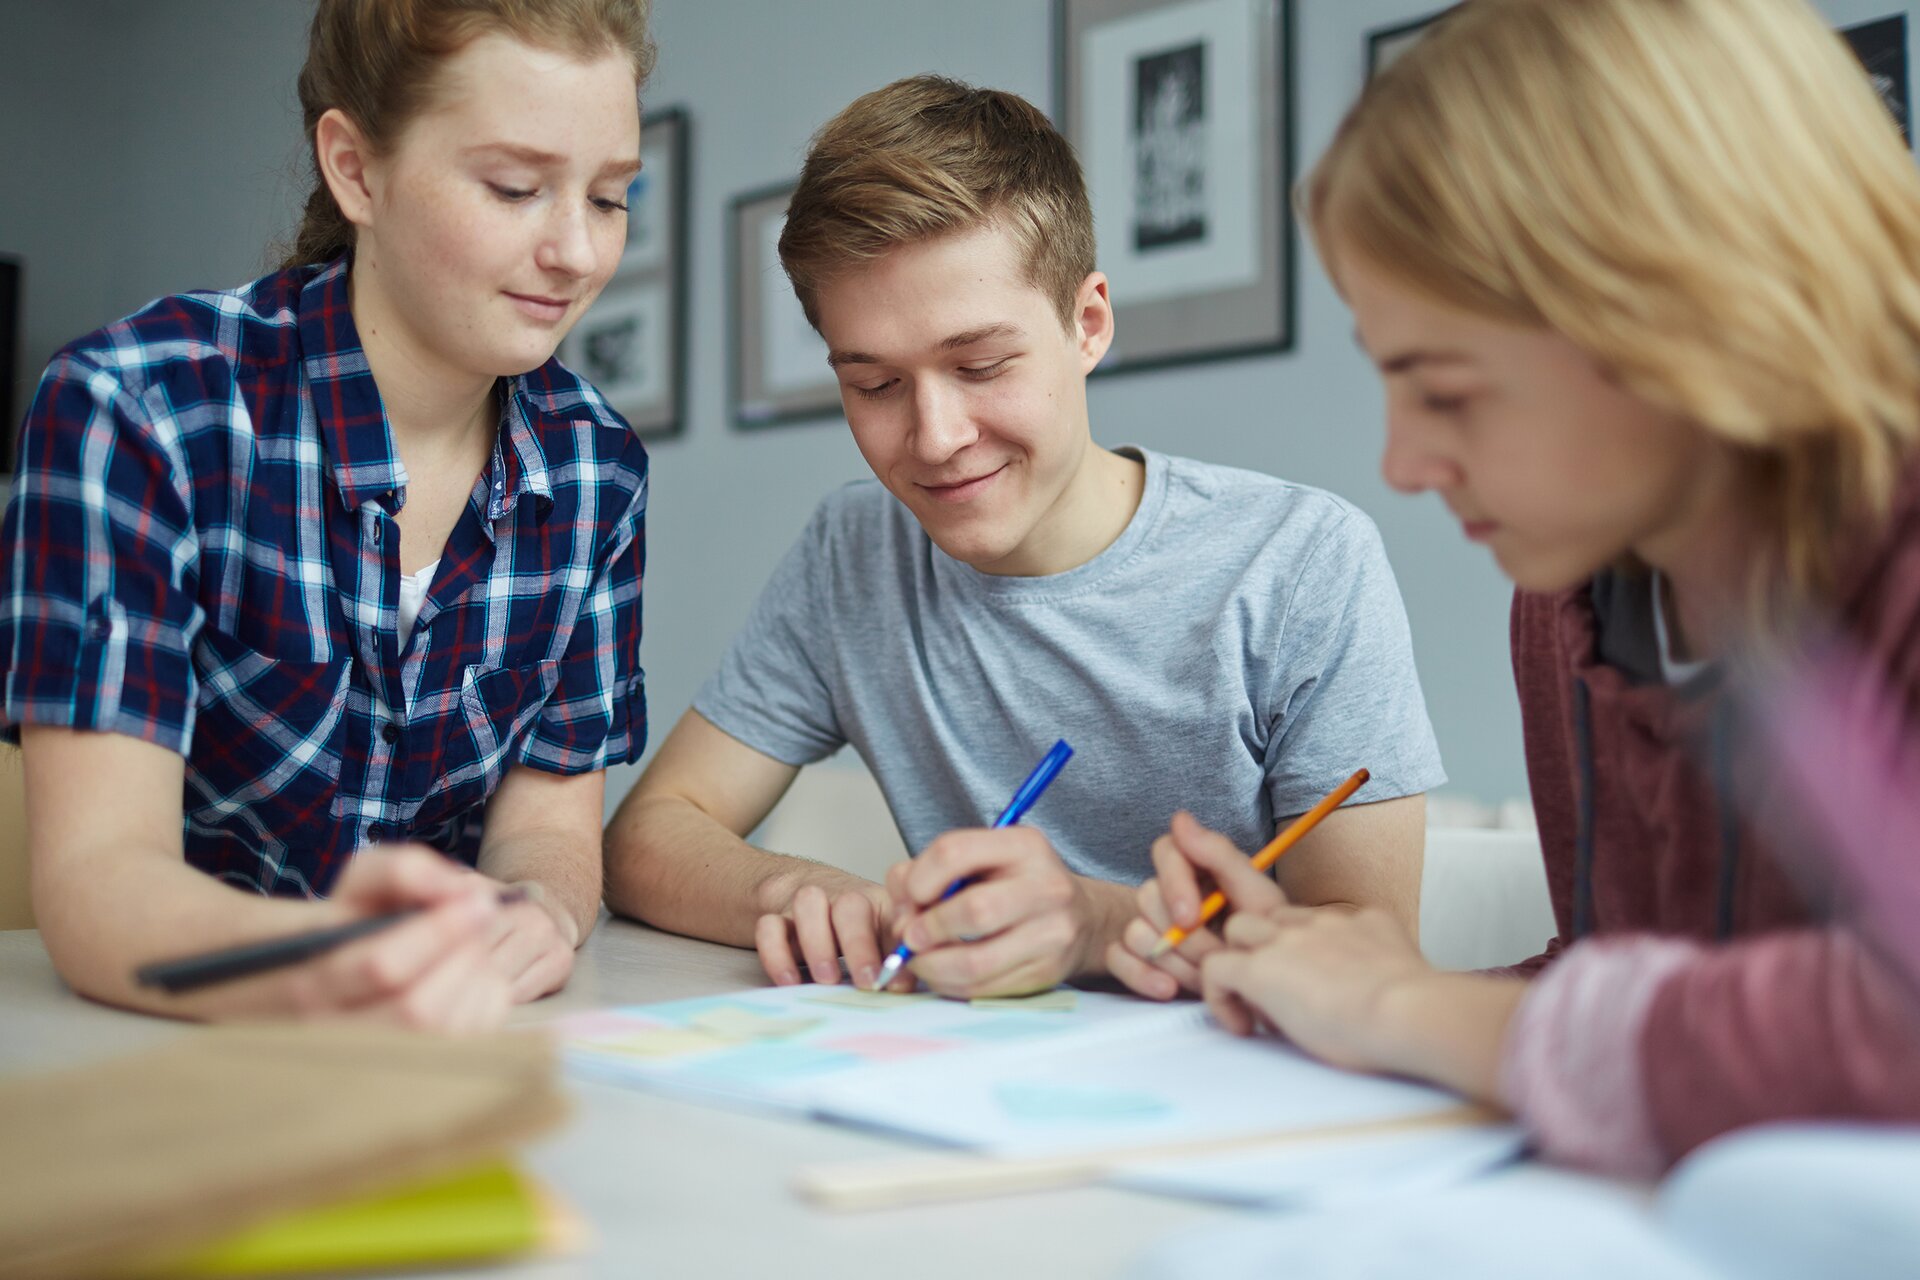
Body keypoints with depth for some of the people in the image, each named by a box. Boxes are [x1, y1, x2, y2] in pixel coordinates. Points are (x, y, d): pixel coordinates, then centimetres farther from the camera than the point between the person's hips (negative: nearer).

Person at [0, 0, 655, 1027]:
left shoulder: (595, 466, 0)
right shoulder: (132, 410, -14)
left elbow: (549, 819, 0)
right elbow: (92, 870, -19)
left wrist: (533, 914, -24)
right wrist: (312, 972, -40)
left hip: (452, 1074, 3)